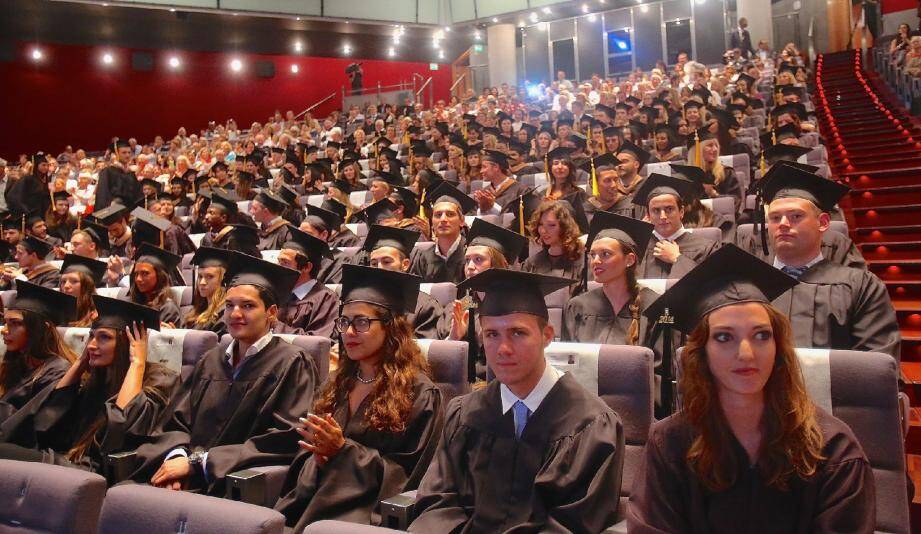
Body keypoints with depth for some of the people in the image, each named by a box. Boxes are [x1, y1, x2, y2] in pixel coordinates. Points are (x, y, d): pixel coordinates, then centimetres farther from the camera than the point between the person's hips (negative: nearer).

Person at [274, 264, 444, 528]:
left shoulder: (418, 393, -4)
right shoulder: (339, 384, 14)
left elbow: (406, 474, -5)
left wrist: (342, 449, -13)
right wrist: (319, 457, -5)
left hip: (368, 510, -5)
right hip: (315, 498, 5)